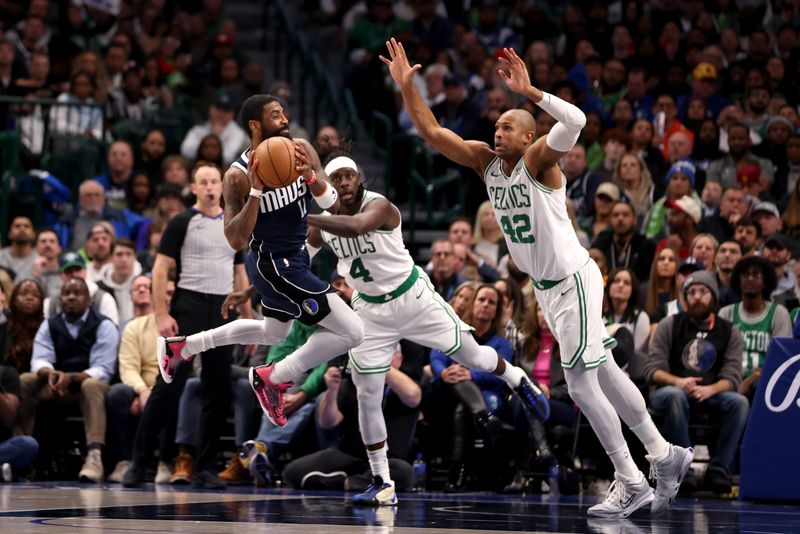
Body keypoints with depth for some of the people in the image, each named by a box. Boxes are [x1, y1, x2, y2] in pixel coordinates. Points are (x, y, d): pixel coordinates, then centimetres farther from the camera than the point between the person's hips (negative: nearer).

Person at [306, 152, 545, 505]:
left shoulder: (379, 206, -25)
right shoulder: (325, 217, -6)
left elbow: (355, 227, -48)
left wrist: (306, 218, -56)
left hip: (413, 297, -4)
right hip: (371, 311, 4)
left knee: (471, 357, 9)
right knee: (367, 397, -4)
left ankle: (518, 381, 45)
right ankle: (383, 485, 5)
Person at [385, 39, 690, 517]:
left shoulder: (539, 160, -17)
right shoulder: (486, 161, 3)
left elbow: (576, 121, -36)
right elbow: (432, 133, 2)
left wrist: (529, 91, -42)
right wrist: (406, 85, -8)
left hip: (574, 281, -8)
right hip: (546, 287, 8)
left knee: (581, 383, -9)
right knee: (604, 375, 15)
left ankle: (632, 485, 0)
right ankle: (666, 457, 27)